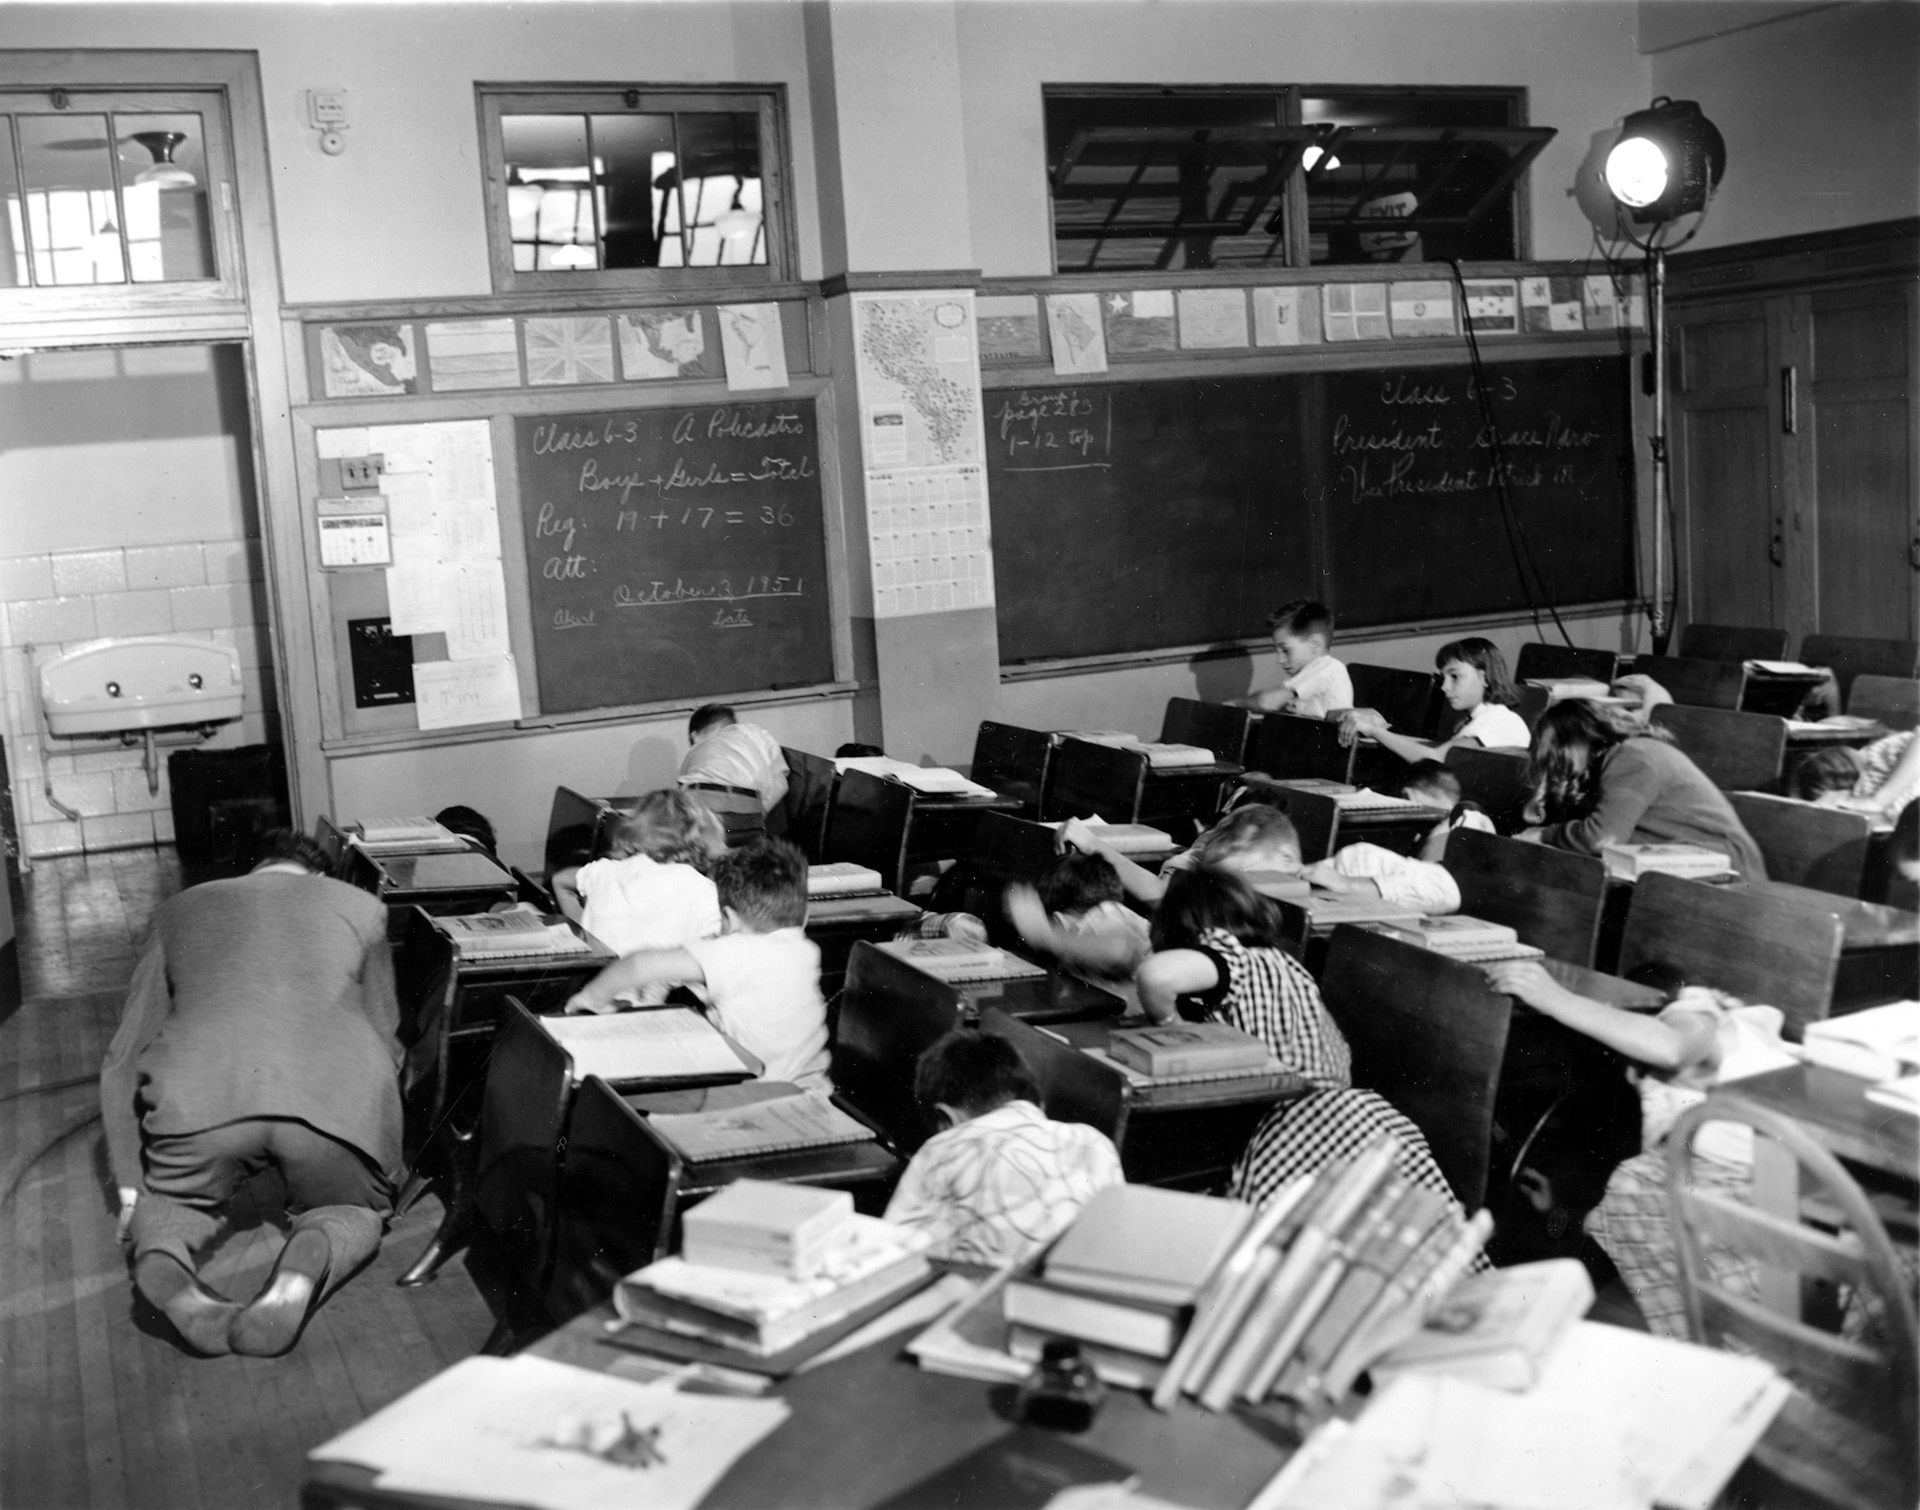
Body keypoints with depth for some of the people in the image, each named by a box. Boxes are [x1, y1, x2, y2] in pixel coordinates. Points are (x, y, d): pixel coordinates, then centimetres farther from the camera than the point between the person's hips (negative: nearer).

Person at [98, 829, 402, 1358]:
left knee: (168, 1207, 30)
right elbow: (385, 1038, 33)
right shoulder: (360, 906, 29)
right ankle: (306, 1267, -8)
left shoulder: (180, 909, 32)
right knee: (354, 1210, 27)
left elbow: (122, 1060, 28)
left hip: (198, 1094, 1)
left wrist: (130, 1186, 31)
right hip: (336, 1095, -1)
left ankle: (162, 1260, -6)